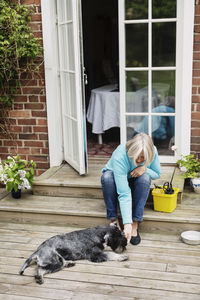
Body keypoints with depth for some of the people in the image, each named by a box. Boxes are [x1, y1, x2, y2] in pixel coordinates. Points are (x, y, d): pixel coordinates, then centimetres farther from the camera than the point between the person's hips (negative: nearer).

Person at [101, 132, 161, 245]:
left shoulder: (153, 151, -25)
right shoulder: (120, 157, -39)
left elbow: (157, 174, -7)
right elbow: (124, 194, -42)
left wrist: (145, 169, -32)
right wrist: (127, 223, -46)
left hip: (135, 181, 3)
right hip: (118, 180, -2)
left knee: (145, 178, -33)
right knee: (107, 177, -37)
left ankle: (135, 224, -27)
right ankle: (114, 221, -25)